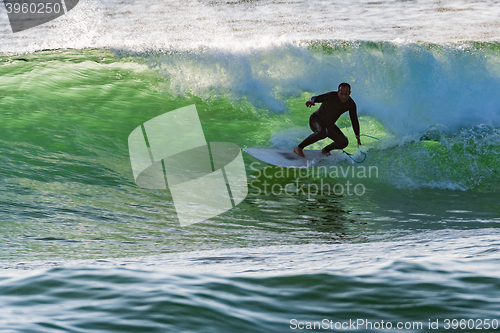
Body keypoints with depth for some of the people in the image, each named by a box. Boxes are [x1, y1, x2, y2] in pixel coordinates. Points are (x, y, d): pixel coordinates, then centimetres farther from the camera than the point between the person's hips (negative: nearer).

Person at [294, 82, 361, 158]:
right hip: (316, 119, -6)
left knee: (344, 143, -2)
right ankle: (299, 148, -32)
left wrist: (357, 135, -11)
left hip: (329, 125, 6)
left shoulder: (351, 104, -12)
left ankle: (326, 150, 27)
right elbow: (315, 98, -32)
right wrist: (311, 101, -57)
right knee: (323, 132, -39)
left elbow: (354, 120, -3)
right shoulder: (331, 96, -26)